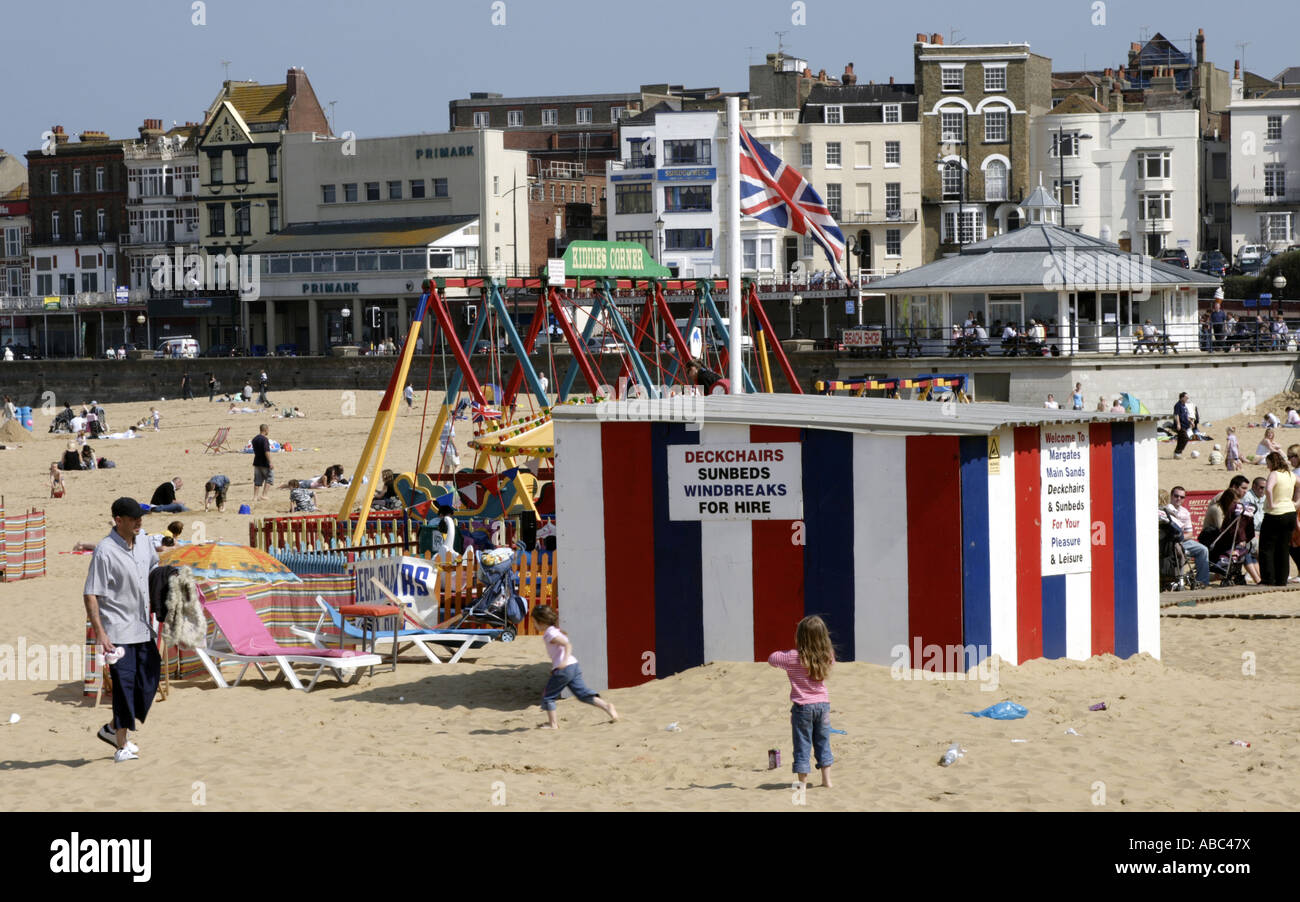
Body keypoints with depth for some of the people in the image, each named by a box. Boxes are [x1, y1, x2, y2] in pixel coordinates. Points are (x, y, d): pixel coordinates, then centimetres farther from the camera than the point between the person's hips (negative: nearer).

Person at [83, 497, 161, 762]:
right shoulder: (105, 551, -14)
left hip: (143, 629, 7)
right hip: (118, 631, -7)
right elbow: (90, 594, -14)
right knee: (124, 683, -7)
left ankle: (114, 729, 26)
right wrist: (99, 632, -21)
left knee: (148, 681, 8)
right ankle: (121, 745, 1)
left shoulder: (145, 546, 7)